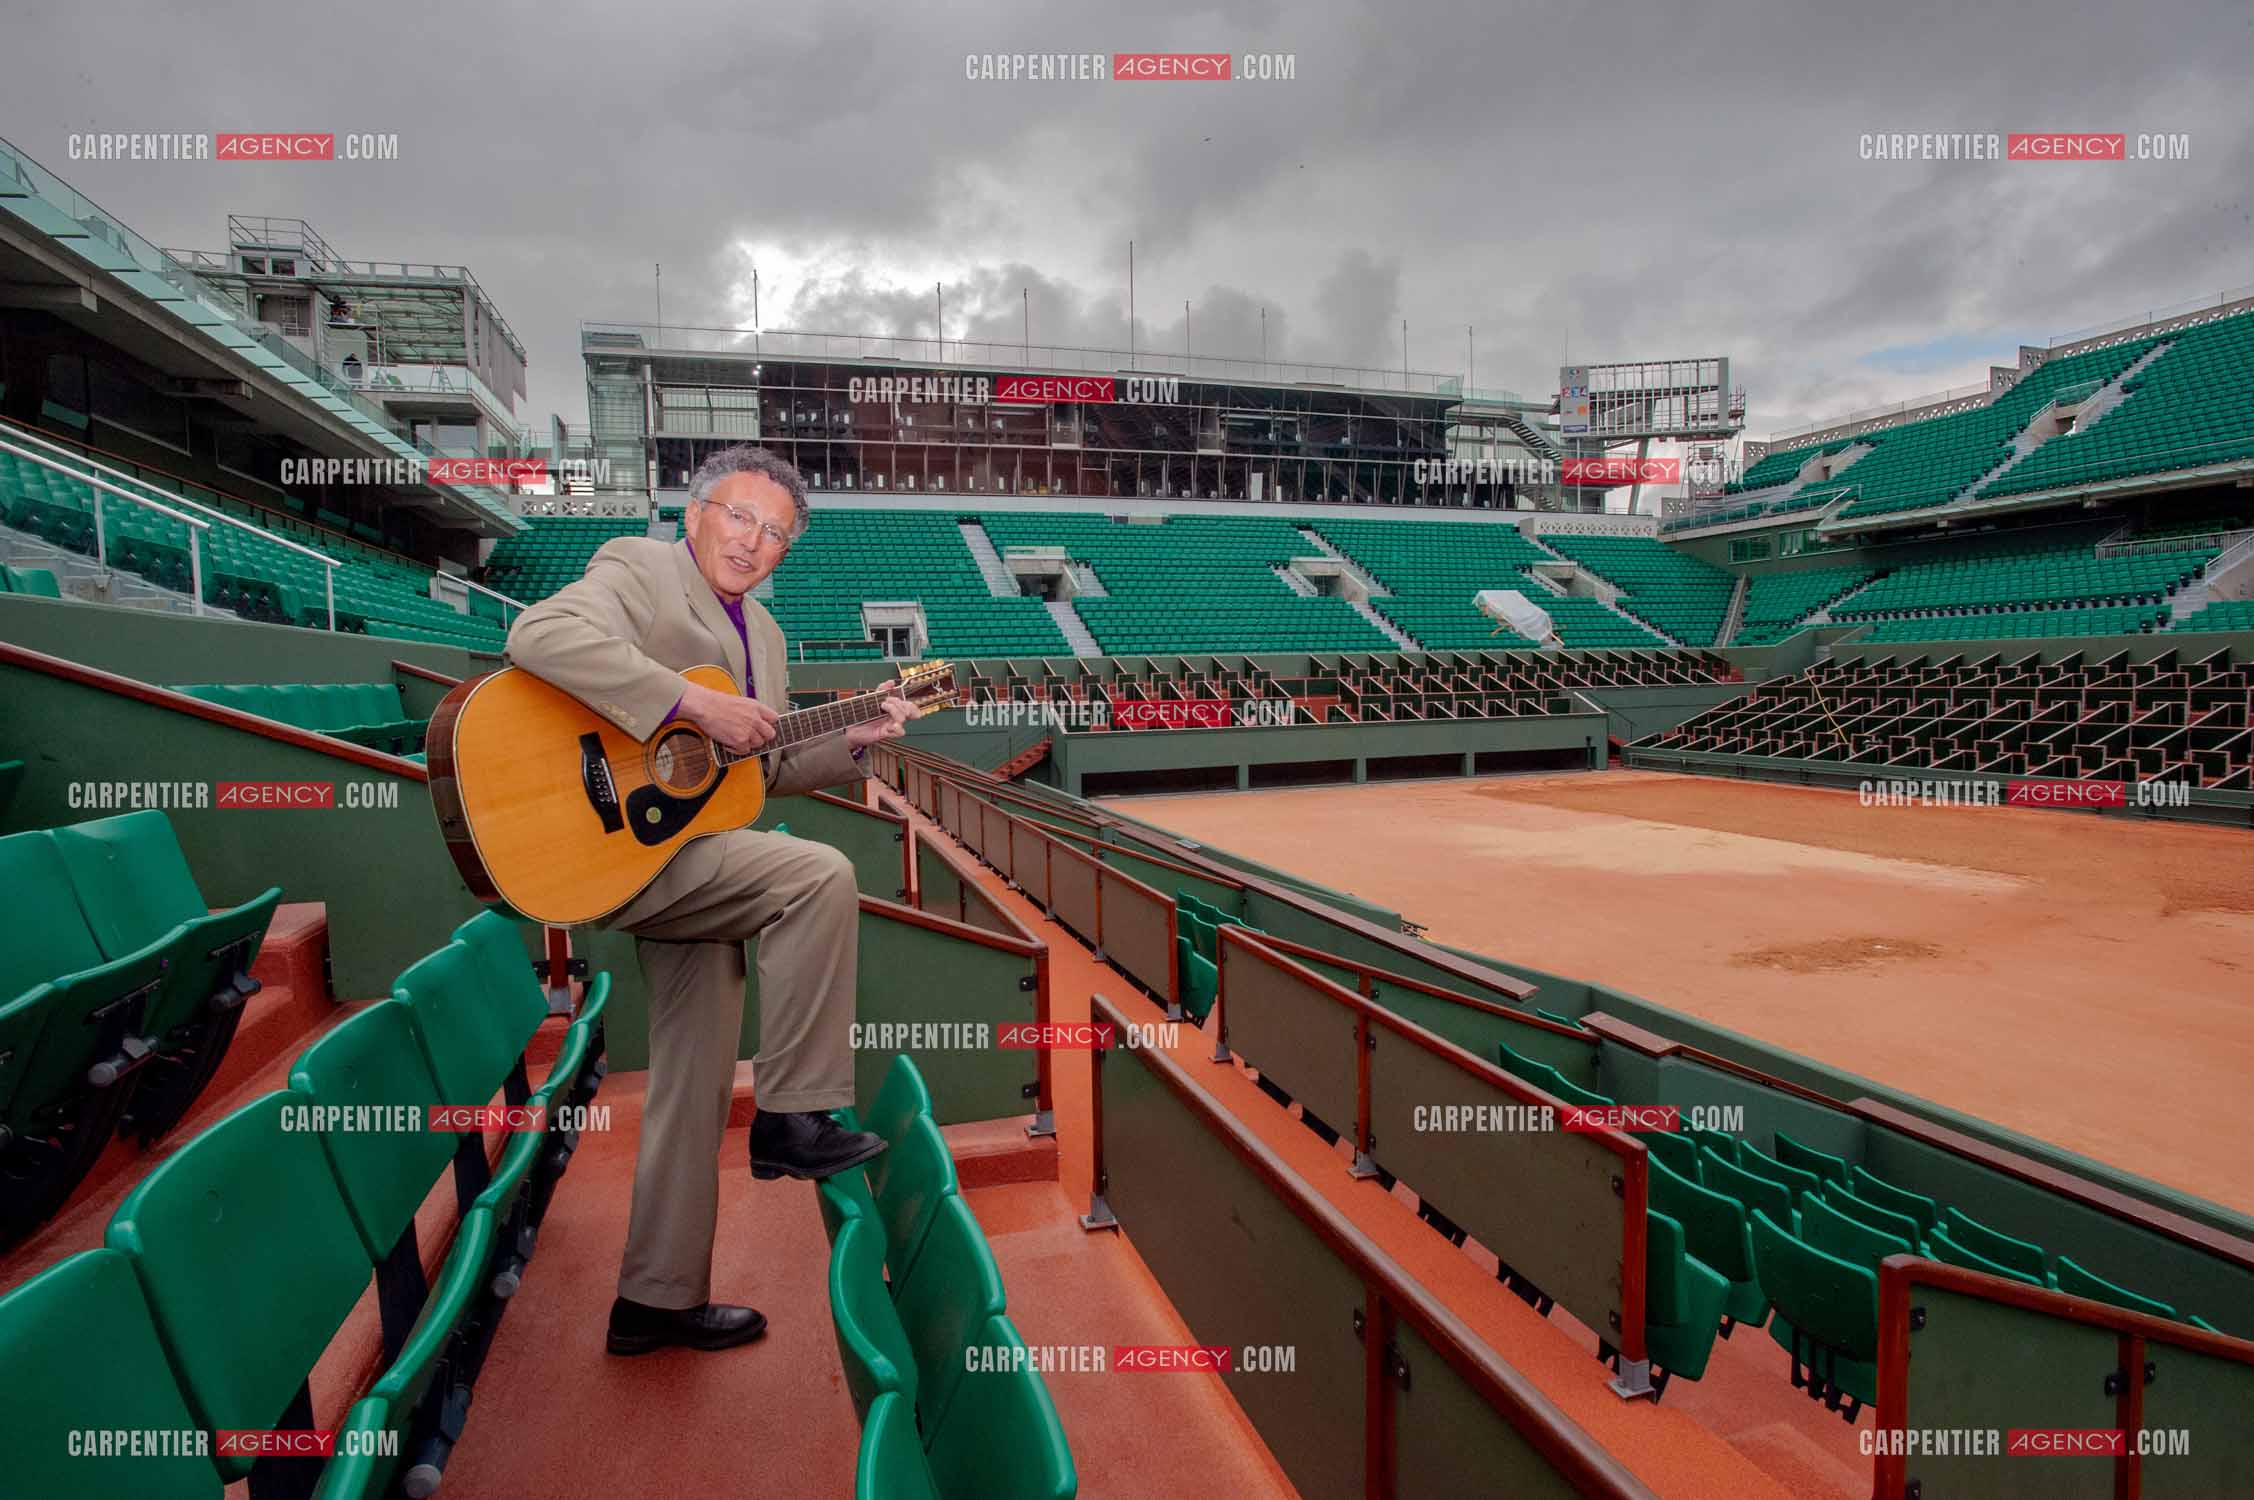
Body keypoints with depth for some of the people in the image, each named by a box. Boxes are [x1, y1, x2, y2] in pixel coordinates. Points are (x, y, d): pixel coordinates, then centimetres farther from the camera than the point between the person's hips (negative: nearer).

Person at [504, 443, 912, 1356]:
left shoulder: (762, 631, 19)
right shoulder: (637, 568, -4)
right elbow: (539, 637, -25)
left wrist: (851, 741, 4)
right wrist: (695, 704, -28)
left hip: (694, 866, 8)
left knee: (695, 1086, 10)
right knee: (821, 877, -27)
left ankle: (659, 1301, 23)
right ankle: (791, 1117, -15)